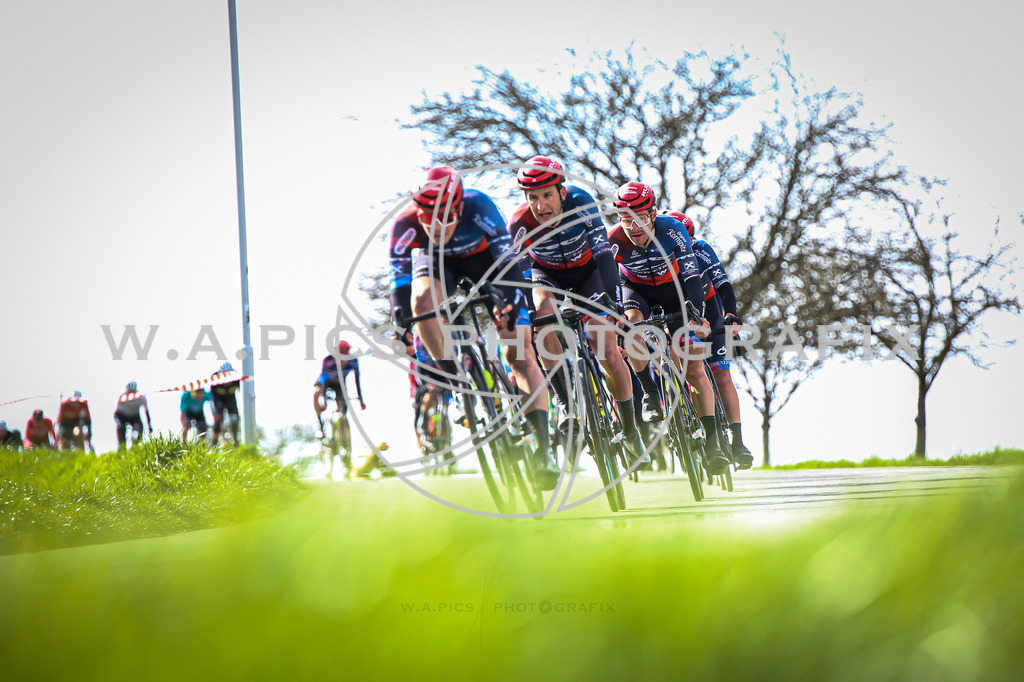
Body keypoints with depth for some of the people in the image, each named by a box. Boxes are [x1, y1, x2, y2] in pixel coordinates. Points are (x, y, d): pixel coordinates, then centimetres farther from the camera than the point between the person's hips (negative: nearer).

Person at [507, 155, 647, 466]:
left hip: (586, 271, -1)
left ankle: (631, 431, 8)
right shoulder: (520, 225, -29)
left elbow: (604, 253, -38)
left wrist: (612, 301, -50)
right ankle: (564, 400, -22)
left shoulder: (581, 203, -32)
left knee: (608, 351, -11)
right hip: (547, 274, 1)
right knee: (542, 312, -34)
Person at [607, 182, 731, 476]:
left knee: (693, 366, -10)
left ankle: (712, 442, -8)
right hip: (637, 289, 1)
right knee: (631, 322, -35)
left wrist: (696, 315, -46)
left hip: (672, 290, -1)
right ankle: (649, 393, -17)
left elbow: (692, 276, -32)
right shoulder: (615, 240, -27)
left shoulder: (672, 230, -29)